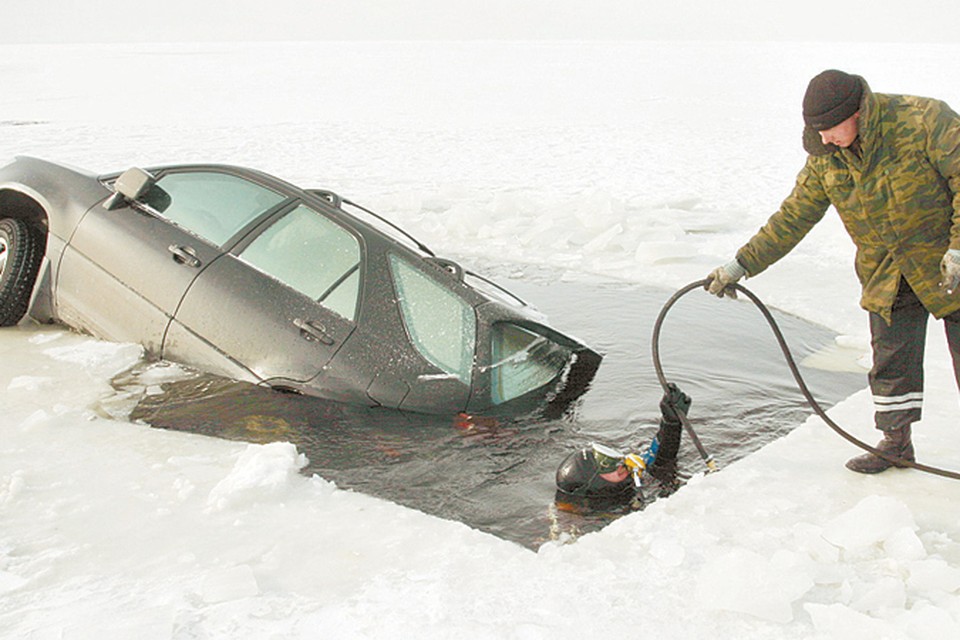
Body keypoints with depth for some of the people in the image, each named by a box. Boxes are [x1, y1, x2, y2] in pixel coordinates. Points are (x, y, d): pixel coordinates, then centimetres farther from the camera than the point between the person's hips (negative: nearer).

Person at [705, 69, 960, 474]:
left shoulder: (924, 121, -21)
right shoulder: (824, 159, -5)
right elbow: (792, 219, 1)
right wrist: (741, 265, -1)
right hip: (886, 276, 4)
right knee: (890, 361, 6)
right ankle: (896, 442, 22)